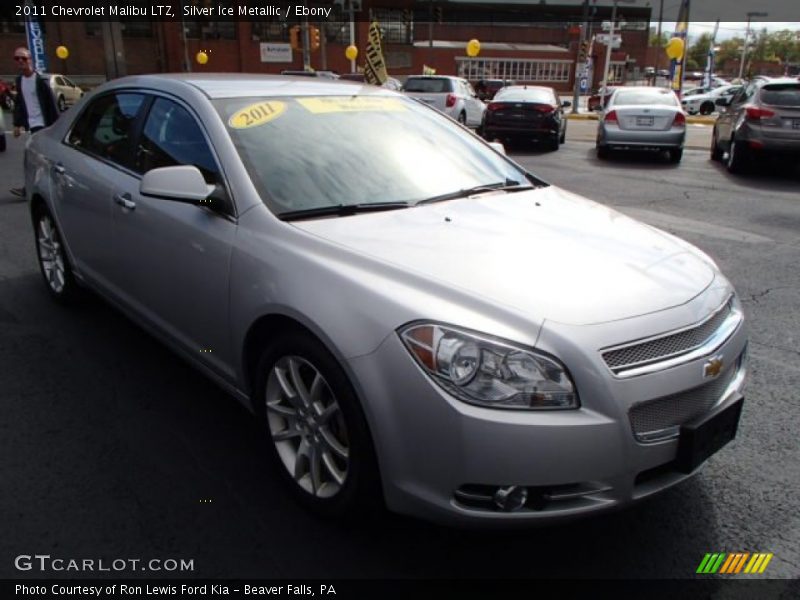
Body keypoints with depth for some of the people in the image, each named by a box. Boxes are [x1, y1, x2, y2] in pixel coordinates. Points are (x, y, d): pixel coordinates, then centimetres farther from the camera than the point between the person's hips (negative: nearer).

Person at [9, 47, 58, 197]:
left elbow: (51, 102, -10)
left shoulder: (40, 80, -9)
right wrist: (17, 124, 10)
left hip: (42, 123, -6)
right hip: (31, 124, 6)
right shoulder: (19, 80, 11)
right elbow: (19, 103, 15)